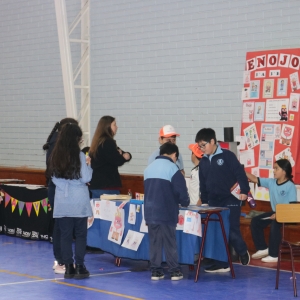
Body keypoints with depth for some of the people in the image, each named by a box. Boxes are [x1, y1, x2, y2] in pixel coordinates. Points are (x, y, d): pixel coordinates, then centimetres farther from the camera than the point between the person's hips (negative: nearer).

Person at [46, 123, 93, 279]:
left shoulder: (55, 156, 2)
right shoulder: (79, 155, -11)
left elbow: (54, 178, 8)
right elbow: (86, 178, -10)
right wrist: (88, 165, 5)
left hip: (62, 202, 4)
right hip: (78, 201, -4)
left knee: (65, 234, 7)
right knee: (80, 234, 5)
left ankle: (68, 267, 8)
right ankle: (79, 267, 4)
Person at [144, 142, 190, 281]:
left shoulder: (149, 168, 12)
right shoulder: (172, 168, -7)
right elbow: (181, 190, -8)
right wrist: (185, 202, 11)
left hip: (150, 211, 5)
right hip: (166, 212, -5)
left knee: (154, 242, 9)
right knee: (170, 242, 2)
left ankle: (155, 271, 10)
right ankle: (174, 271, 7)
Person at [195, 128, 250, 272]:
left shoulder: (227, 155, -8)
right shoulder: (203, 161, 10)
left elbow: (240, 173, -12)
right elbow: (202, 184, 17)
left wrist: (244, 190, -20)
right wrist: (204, 201, 17)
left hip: (231, 201, -6)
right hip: (213, 203, 6)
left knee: (231, 231, -8)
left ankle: (243, 252, 20)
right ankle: (221, 264, 12)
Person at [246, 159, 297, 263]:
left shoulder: (290, 186, -15)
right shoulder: (271, 182, 3)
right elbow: (255, 179, 2)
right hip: (275, 212, 8)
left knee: (274, 224, -34)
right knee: (255, 221, -2)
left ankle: (274, 255, -24)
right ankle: (262, 248, 9)